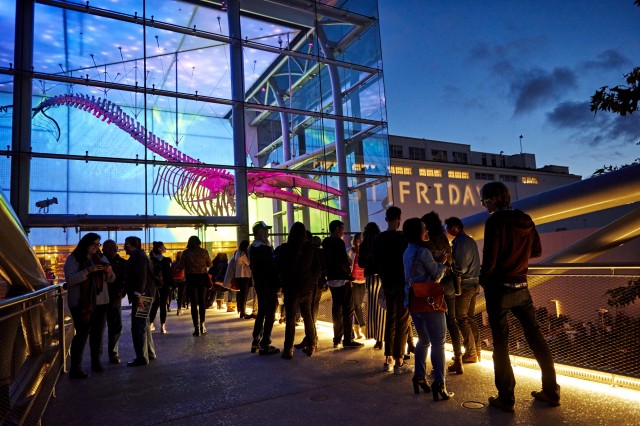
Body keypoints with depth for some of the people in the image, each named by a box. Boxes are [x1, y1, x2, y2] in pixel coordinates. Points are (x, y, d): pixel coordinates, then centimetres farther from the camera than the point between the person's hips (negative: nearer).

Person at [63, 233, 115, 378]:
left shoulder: (101, 258, 10)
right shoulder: (73, 259, -4)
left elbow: (110, 279, 10)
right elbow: (70, 279, -16)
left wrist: (109, 272, -12)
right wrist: (88, 270, -27)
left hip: (99, 302, 5)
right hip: (81, 303, -5)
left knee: (98, 333, 10)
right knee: (82, 334, -8)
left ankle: (96, 362, 24)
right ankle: (75, 369, -1)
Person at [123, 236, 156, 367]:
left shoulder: (137, 257, -13)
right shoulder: (139, 256, 20)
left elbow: (141, 276, -24)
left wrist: (138, 295, -29)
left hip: (141, 295, -11)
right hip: (145, 295, 11)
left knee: (138, 327, -7)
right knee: (143, 325, 19)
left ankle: (142, 358, -2)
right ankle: (150, 353, 29)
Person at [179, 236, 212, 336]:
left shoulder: (186, 252, -5)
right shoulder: (204, 252, -2)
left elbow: (181, 266, -4)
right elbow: (209, 264, 7)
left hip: (191, 278, -1)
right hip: (203, 277, 2)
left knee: (194, 303, 2)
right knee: (202, 302, 14)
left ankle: (197, 328, -1)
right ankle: (202, 325, 17)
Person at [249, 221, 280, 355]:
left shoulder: (253, 247, 10)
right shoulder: (265, 248, -20)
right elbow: (271, 267, -20)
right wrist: (277, 283, -13)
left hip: (259, 284, 10)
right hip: (268, 285, -10)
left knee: (261, 313, 19)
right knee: (270, 315, -2)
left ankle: (255, 342, 25)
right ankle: (265, 345, 3)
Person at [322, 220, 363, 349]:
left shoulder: (325, 242, 11)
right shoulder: (338, 242, -14)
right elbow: (344, 263, -18)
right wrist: (349, 273, -4)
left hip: (331, 279, 8)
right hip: (342, 279, -8)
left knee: (336, 308, 14)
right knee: (348, 309, -1)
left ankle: (337, 339, 20)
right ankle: (347, 340, 1)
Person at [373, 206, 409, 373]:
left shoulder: (378, 239, 4)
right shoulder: (402, 238, -14)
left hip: (387, 284, 6)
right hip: (402, 284, -6)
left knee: (390, 321, 15)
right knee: (402, 322, 1)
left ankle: (388, 360, 20)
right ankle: (399, 363, 6)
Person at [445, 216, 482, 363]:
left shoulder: (460, 241, -14)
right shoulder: (471, 241, 15)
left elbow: (460, 267, -19)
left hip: (464, 285, -9)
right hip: (473, 283, 9)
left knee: (461, 319, -2)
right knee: (470, 317, 14)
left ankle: (471, 354, 2)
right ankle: (476, 351, 19)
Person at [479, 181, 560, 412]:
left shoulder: (495, 221, -15)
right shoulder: (526, 220, 5)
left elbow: (490, 258, -17)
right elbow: (536, 251, 15)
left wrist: (482, 280, -1)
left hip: (499, 289, -6)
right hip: (521, 288, 6)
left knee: (500, 342, 3)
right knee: (536, 337, 15)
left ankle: (506, 398, 10)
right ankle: (551, 392, 25)